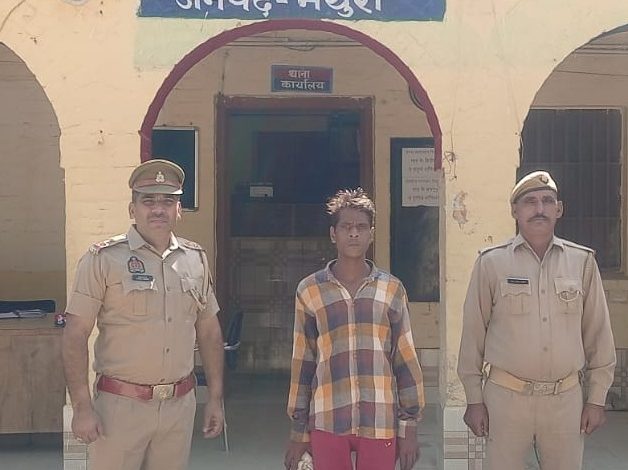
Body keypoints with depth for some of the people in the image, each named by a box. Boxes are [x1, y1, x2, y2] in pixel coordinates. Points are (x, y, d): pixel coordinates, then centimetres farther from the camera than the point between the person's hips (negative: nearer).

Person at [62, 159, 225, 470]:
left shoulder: (196, 259, 8)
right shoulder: (103, 259, -6)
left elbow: (209, 331, 14)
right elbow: (75, 336, -8)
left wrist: (215, 398, 11)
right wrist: (82, 407, -13)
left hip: (180, 406, 4)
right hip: (120, 406, -4)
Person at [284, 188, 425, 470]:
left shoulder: (391, 290, 6)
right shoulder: (310, 291, 5)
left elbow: (406, 361, 7)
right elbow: (302, 365, 7)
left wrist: (409, 427, 3)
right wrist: (298, 432, 7)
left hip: (381, 424, 0)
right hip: (327, 423, 0)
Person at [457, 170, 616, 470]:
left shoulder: (583, 261, 4)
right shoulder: (491, 262, -1)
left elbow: (597, 333, 8)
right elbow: (473, 332, 2)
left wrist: (597, 399, 6)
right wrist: (474, 400, 1)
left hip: (566, 399, 2)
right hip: (505, 397, -1)